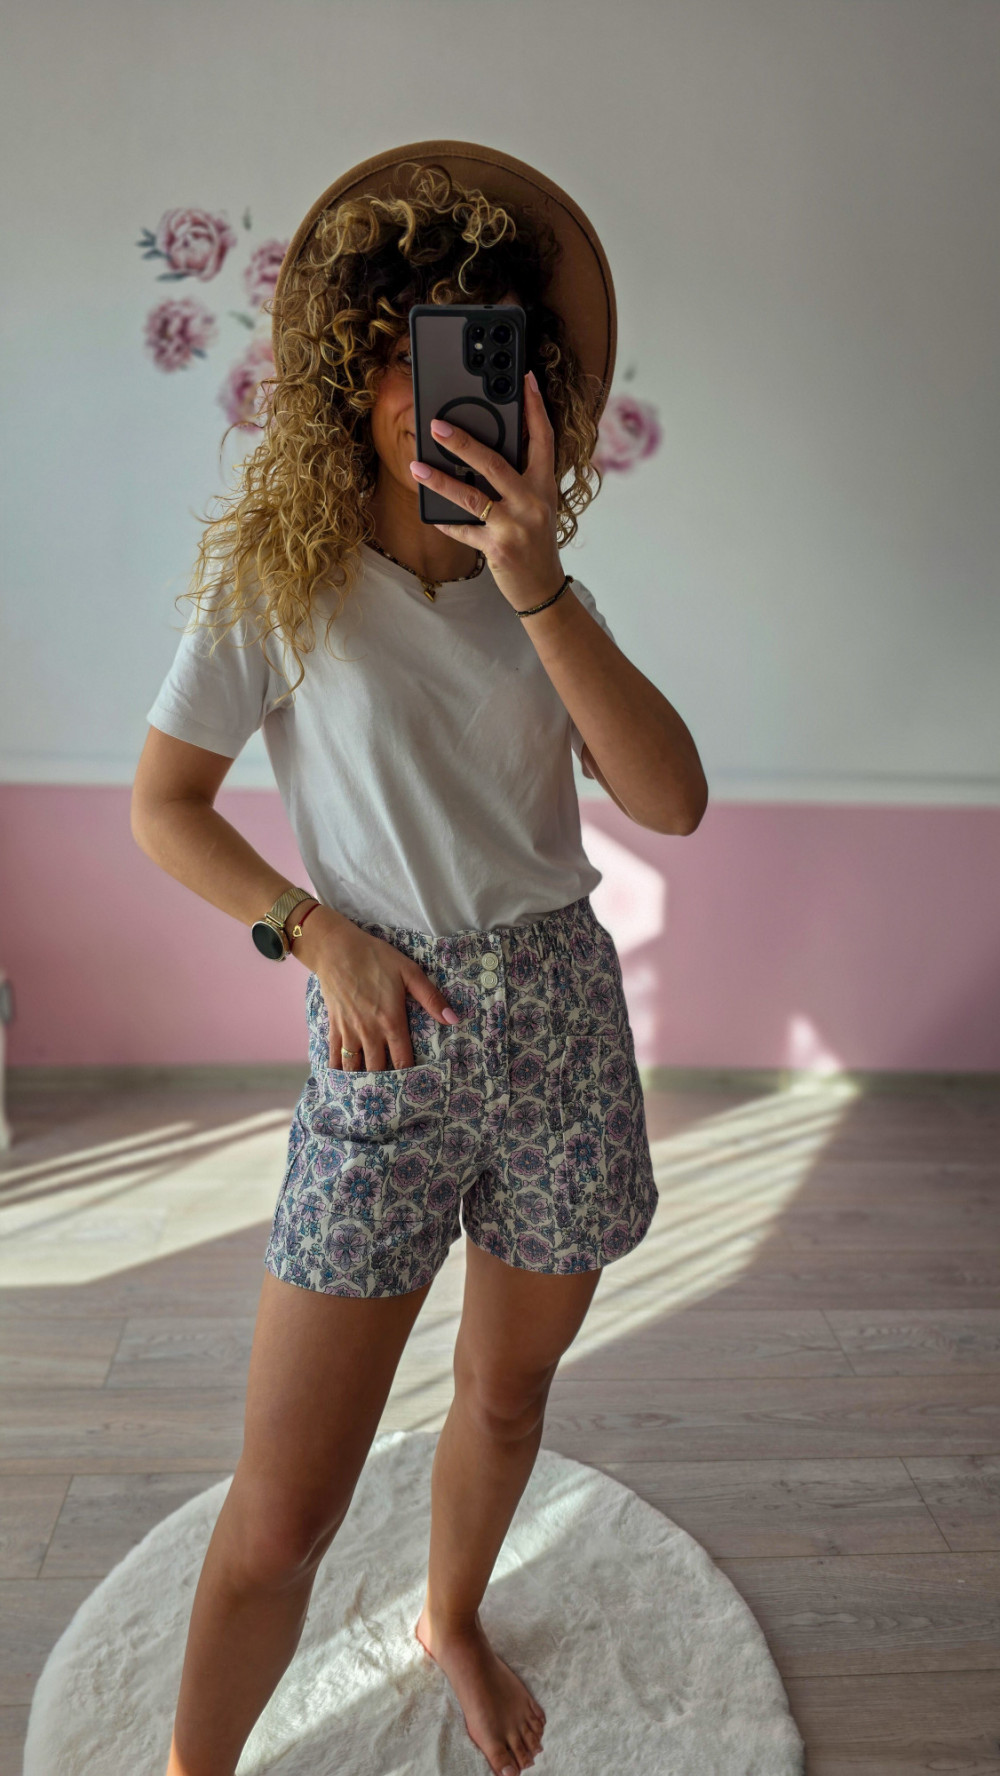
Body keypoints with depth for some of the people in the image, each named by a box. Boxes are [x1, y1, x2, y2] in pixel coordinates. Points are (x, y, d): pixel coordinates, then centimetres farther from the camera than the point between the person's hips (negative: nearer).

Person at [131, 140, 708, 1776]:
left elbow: (672, 801, -10)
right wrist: (315, 929, -12)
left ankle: (453, 1619, 52)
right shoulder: (276, 581, -4)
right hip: (389, 1048, -3)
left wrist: (538, 589, -19)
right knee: (279, 1520, 0)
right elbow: (162, 806, 1)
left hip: (565, 1021, 4)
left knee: (509, 1388, 21)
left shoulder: (541, 588, 4)